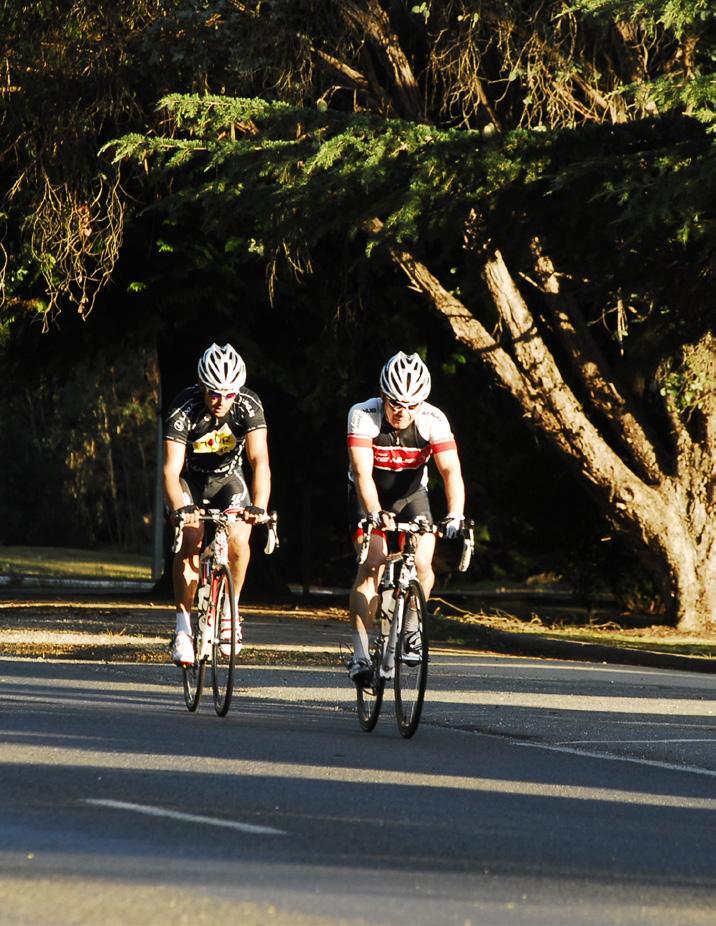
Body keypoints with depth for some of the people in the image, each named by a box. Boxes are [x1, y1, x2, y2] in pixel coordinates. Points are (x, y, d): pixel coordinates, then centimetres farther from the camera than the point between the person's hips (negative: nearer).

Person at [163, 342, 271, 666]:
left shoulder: (249, 406, -26)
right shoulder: (183, 411, -30)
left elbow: (260, 460, -34)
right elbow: (171, 469, -36)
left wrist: (259, 506, -50)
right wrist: (179, 509, -54)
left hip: (228, 478, 1)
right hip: (190, 479, -1)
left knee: (238, 541, -22)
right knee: (190, 541, -24)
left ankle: (230, 611, 2)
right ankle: (183, 629, -15)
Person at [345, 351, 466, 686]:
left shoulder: (433, 421, -24)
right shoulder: (363, 415, -28)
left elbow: (451, 470, -33)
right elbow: (362, 471, -37)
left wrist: (455, 515, -49)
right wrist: (375, 513, -52)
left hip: (411, 494, 2)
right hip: (369, 497, -2)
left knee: (422, 565, -18)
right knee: (372, 565, -20)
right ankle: (360, 655, -18)